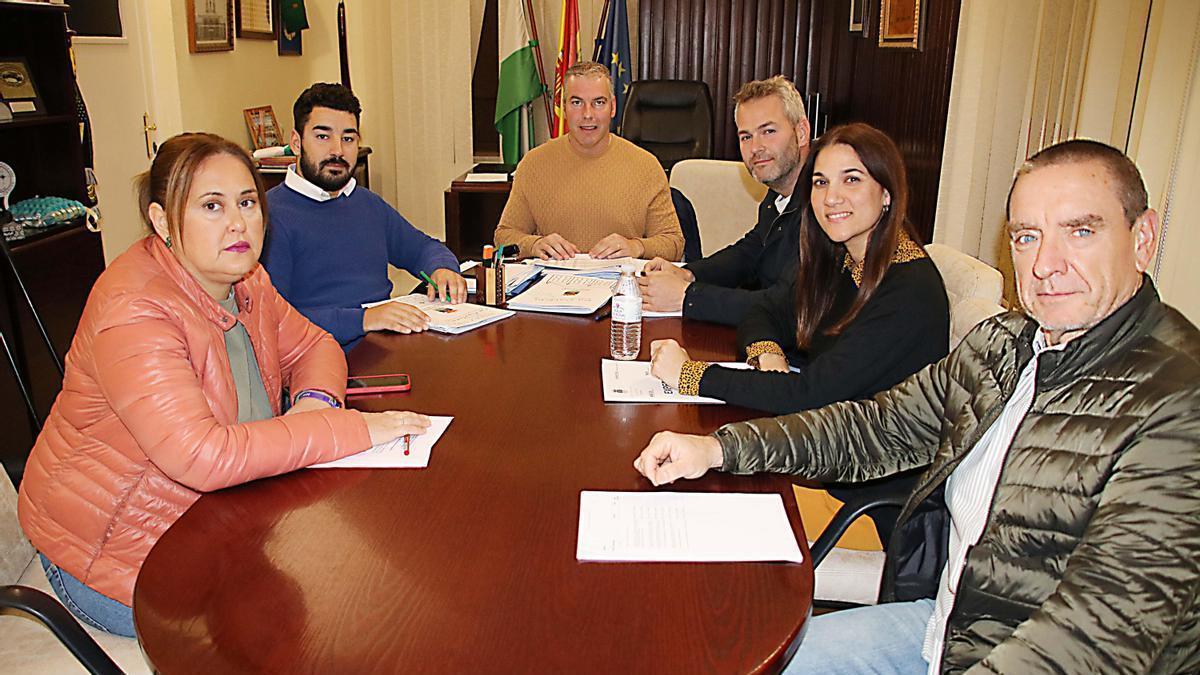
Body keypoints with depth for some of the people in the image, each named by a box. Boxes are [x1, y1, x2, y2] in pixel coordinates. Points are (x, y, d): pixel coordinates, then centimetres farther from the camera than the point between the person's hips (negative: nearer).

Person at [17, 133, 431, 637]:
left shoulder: (243, 278, -2)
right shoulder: (134, 311, -29)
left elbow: (312, 345, 7)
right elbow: (201, 456, -40)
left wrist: (315, 399, -18)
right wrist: (352, 430, -36)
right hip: (115, 551, -7)